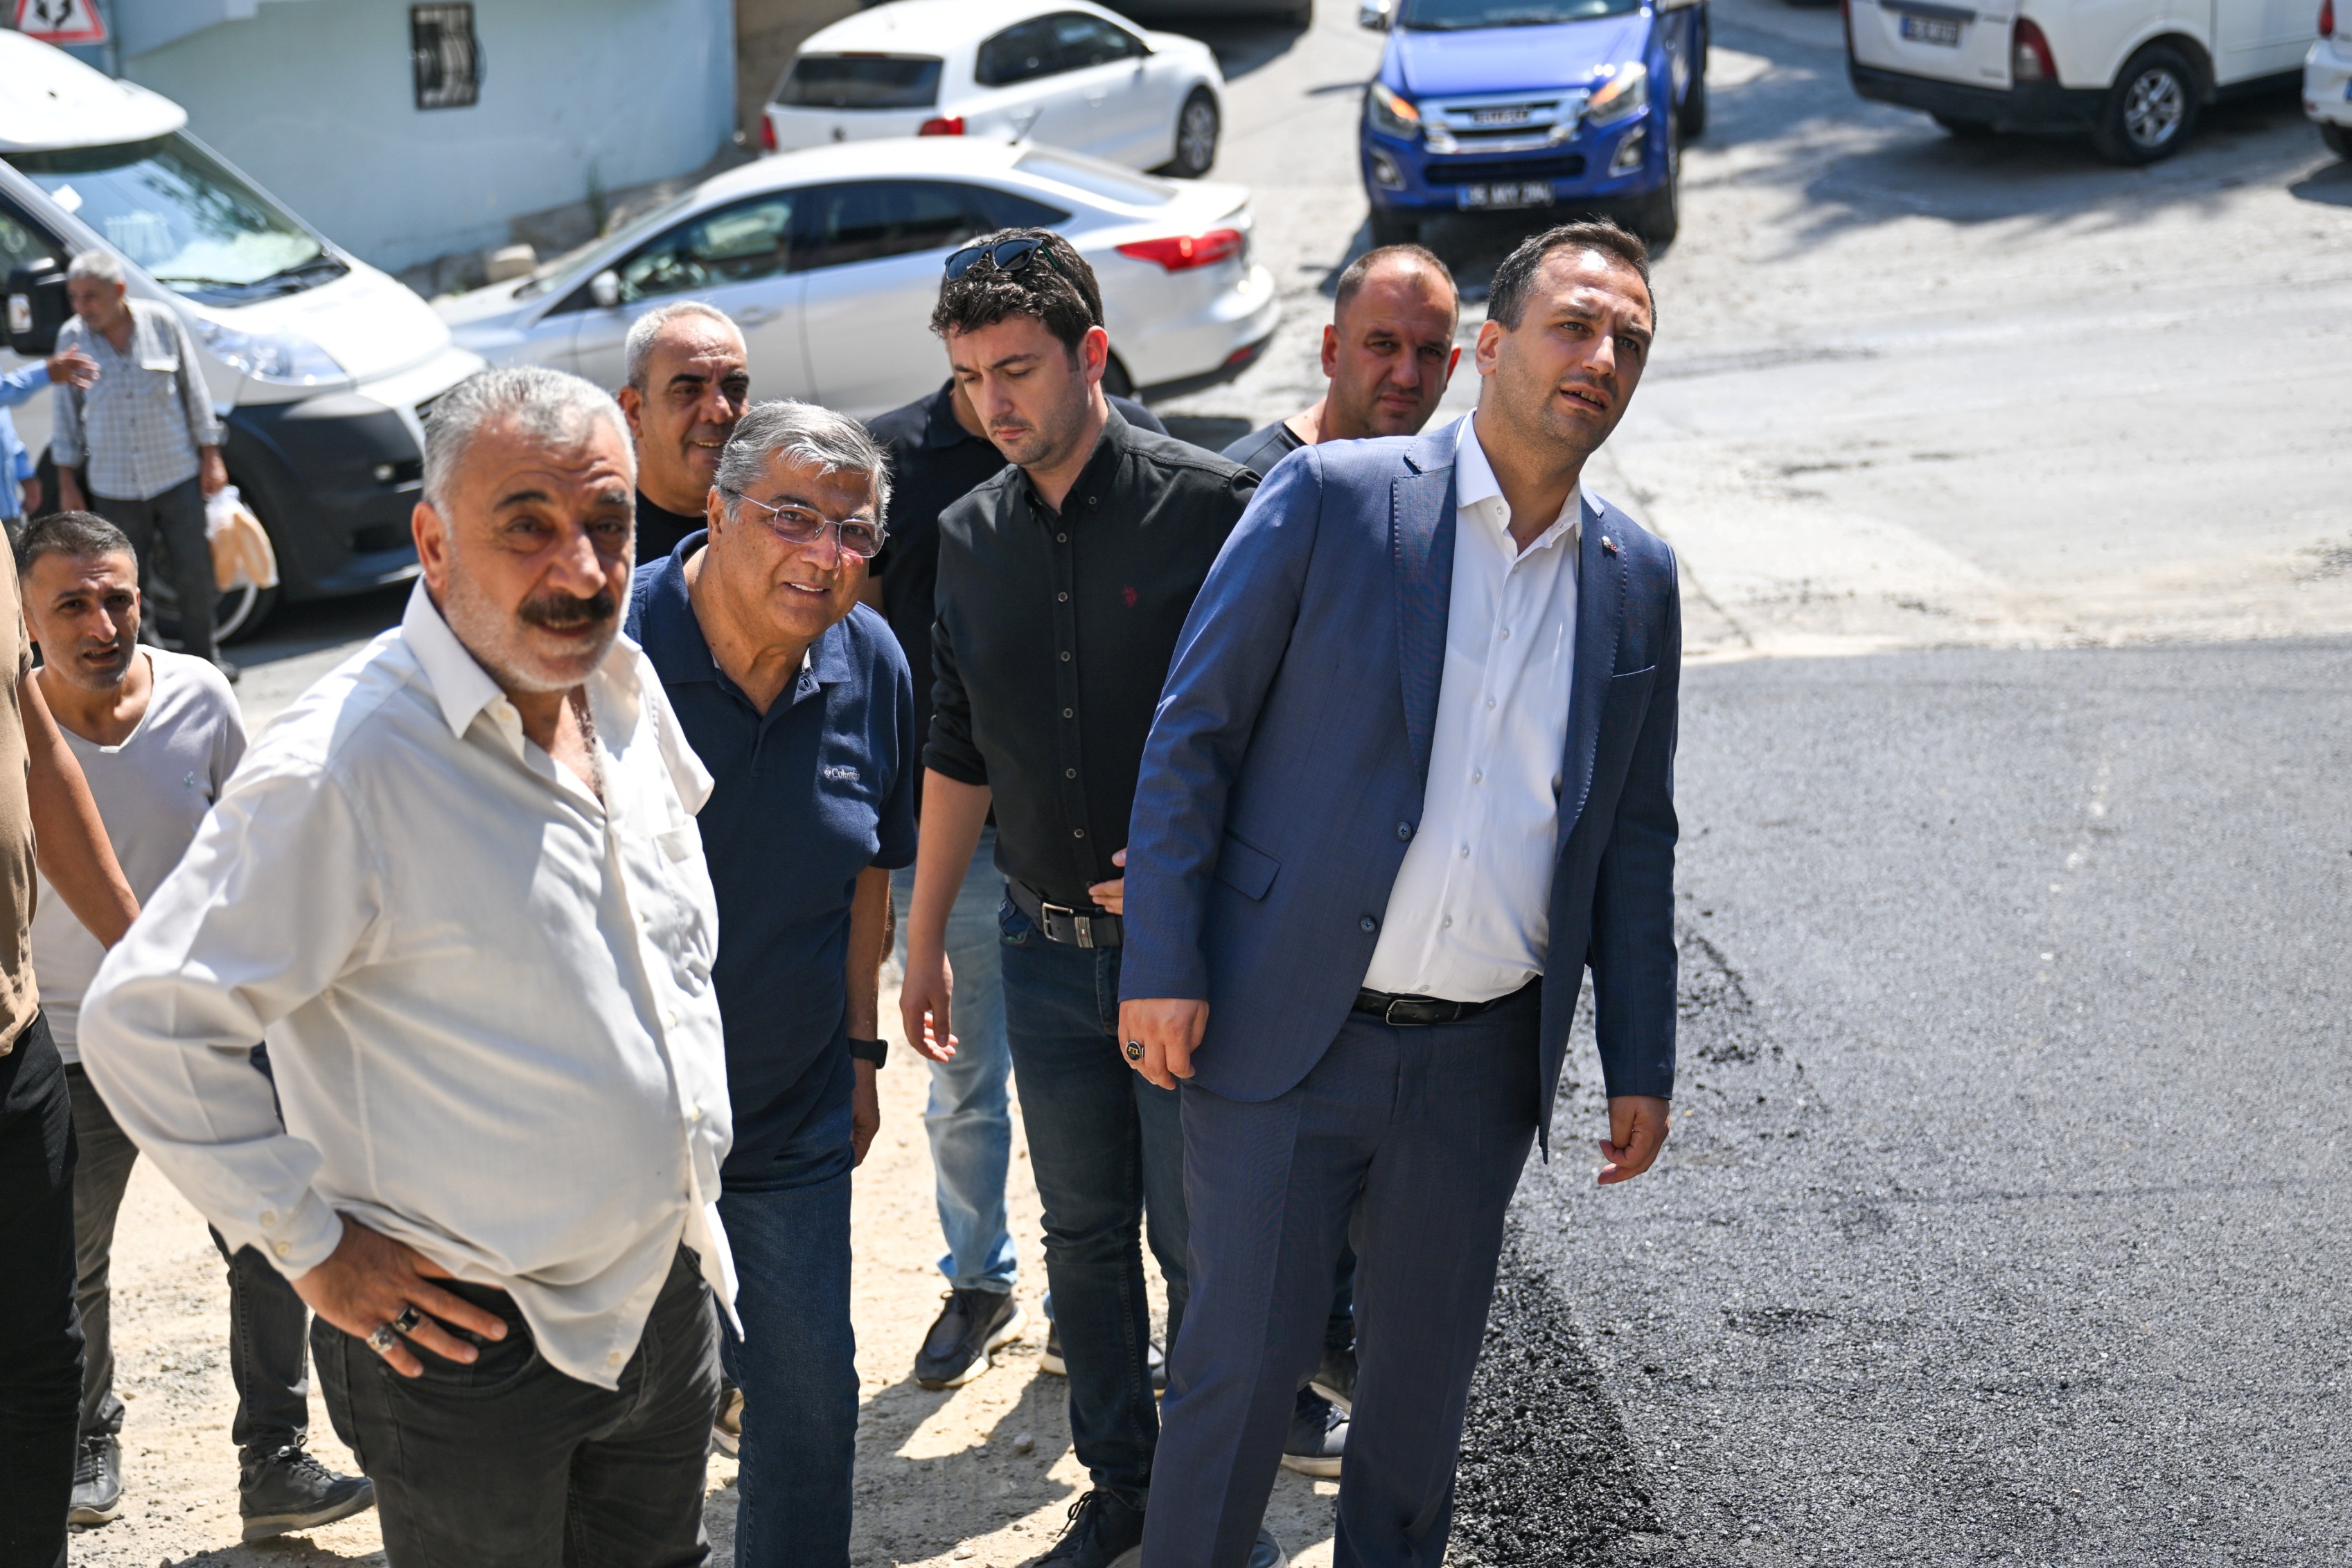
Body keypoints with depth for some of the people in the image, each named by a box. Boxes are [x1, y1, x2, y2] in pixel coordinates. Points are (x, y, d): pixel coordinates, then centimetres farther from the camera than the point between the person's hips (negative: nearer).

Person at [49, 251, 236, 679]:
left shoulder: (163, 322, -4)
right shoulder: (72, 338, -2)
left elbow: (194, 391, 3)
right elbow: (68, 413, 5)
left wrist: (210, 456, 2)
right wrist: (67, 483, 4)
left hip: (177, 476, 0)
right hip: (114, 487, 0)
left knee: (195, 572, 4)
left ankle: (201, 655, 21)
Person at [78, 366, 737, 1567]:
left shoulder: (626, 692, 2)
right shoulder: (344, 767, -23)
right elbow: (139, 1023, -21)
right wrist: (314, 1248, -16)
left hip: (669, 1303, 7)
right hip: (470, 1345, -7)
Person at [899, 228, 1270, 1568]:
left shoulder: (1212, 508, -12)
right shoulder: (973, 537, 5)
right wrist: (926, 938, 15)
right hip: (1048, 947, 5)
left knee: (1195, 1242, 3)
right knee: (1084, 1234, 14)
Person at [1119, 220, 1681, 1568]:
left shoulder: (1636, 581, 7)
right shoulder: (1332, 498, -6)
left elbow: (1635, 838, 13)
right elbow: (1192, 735, -5)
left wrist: (1643, 1065, 11)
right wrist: (1164, 967, -11)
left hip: (1482, 1057, 4)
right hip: (1290, 1035, -4)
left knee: (1427, 1368, 16)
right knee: (1246, 1356, 3)